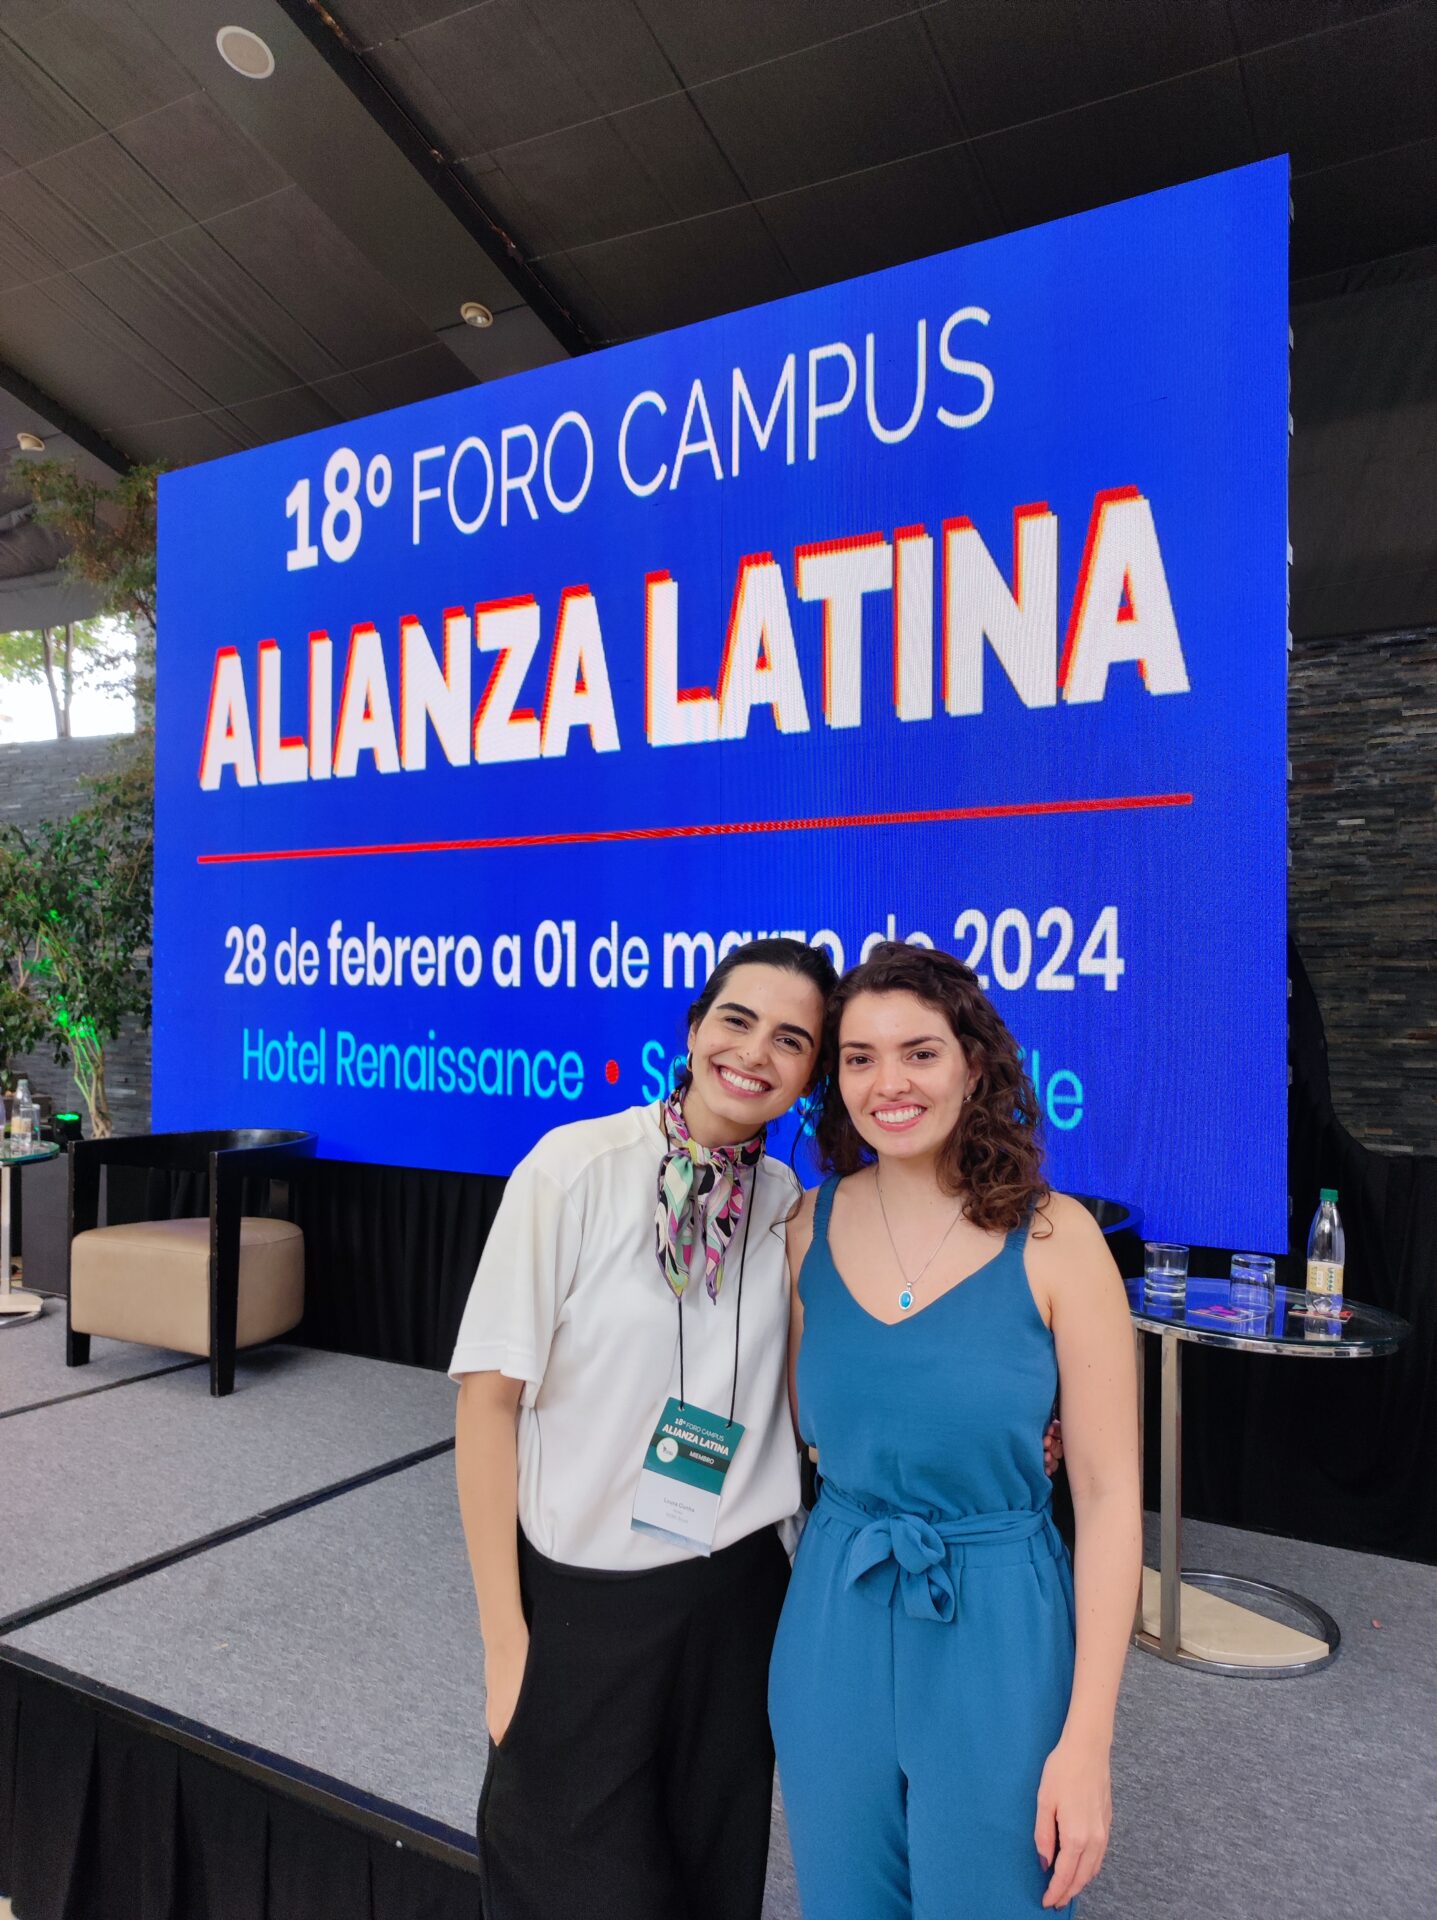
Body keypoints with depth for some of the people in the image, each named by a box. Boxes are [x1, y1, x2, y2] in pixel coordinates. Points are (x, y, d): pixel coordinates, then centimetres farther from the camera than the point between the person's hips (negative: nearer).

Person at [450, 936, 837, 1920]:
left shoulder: (795, 1209, -3)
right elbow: (490, 1397, -13)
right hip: (580, 1598, -3)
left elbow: (804, 1402, 5)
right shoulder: (576, 1166, -17)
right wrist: (505, 1635, -10)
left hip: (736, 1601, 4)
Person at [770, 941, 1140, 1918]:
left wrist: (1087, 1742, -11)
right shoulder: (810, 1225, -5)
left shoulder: (1053, 1237, -14)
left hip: (998, 1636, -3)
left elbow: (1109, 1495, -11)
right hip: (832, 1629, 3)